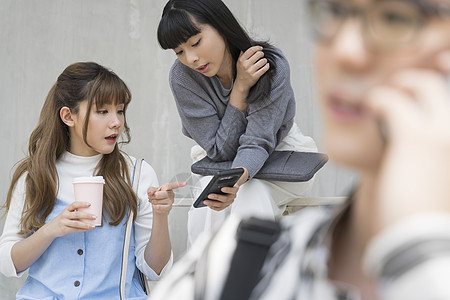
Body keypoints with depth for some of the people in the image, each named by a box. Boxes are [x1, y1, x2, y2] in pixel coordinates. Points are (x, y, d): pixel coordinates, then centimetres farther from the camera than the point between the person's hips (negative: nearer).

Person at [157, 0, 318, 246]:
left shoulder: (271, 65, -25)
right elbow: (221, 151, -19)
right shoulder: (182, 77, -21)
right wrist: (240, 88, -29)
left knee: (251, 192, -33)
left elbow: (257, 143, -31)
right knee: (206, 214, -30)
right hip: (217, 165, 1)